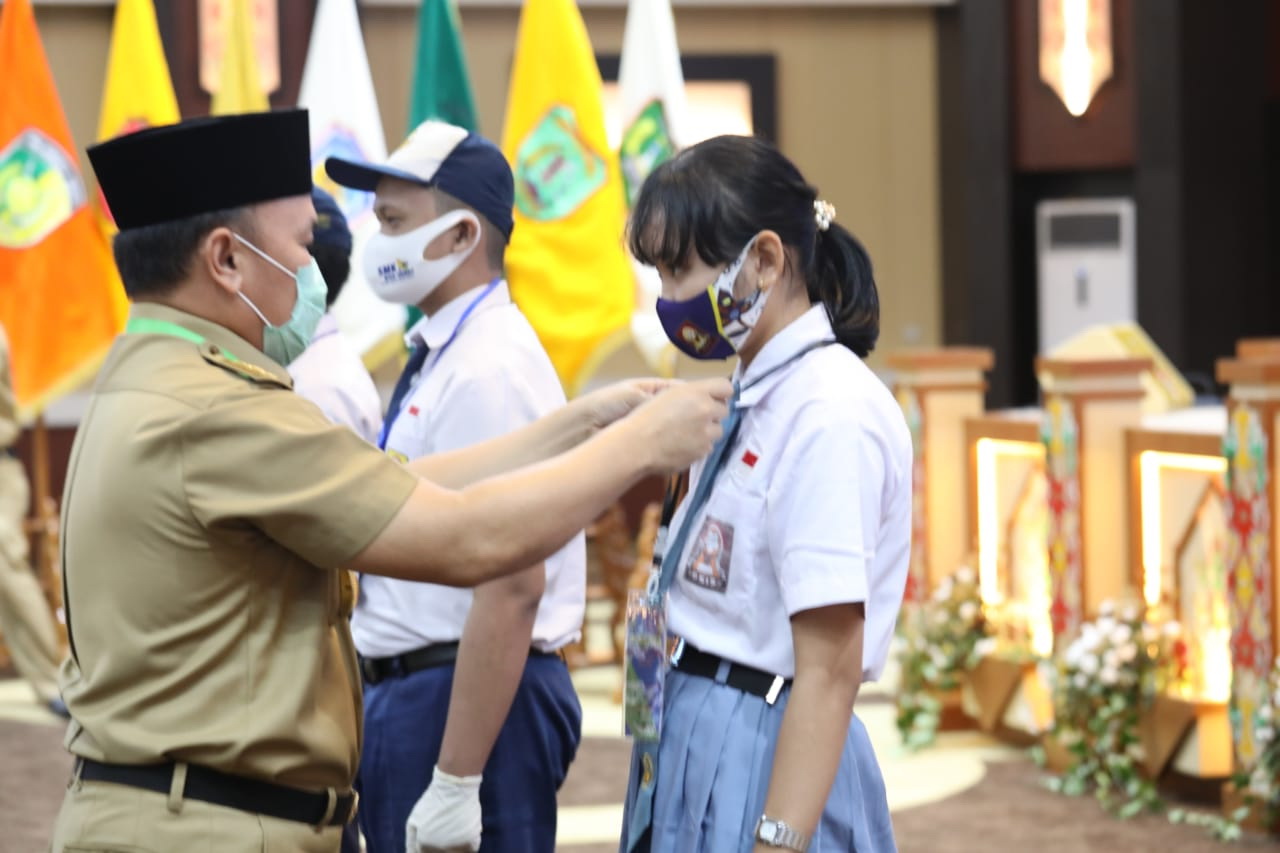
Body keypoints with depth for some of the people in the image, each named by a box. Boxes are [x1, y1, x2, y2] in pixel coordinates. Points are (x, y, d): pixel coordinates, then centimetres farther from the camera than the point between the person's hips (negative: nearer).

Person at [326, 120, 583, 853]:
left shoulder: (488, 370, -17)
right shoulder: (438, 356, 13)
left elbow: (511, 588, -23)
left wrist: (456, 781, -24)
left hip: (473, 700, -10)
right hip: (412, 691, 10)